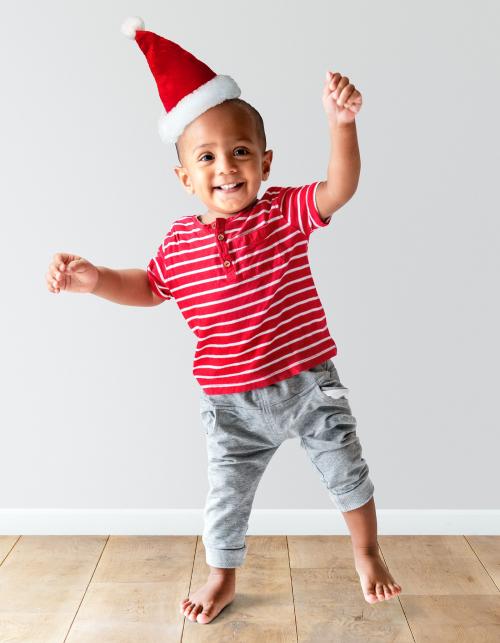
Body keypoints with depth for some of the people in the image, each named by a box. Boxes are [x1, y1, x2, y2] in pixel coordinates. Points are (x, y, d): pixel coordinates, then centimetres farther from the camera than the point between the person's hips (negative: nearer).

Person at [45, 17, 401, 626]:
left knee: (347, 472, 15)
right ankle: (222, 578, 42)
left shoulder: (285, 212, -10)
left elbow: (339, 188, -25)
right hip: (232, 403, 2)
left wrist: (341, 123, -40)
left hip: (307, 383, -1)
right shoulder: (180, 242, -5)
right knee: (226, 494, 14)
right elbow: (149, 288, 11)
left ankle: (366, 554, 44)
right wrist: (93, 277, -3)